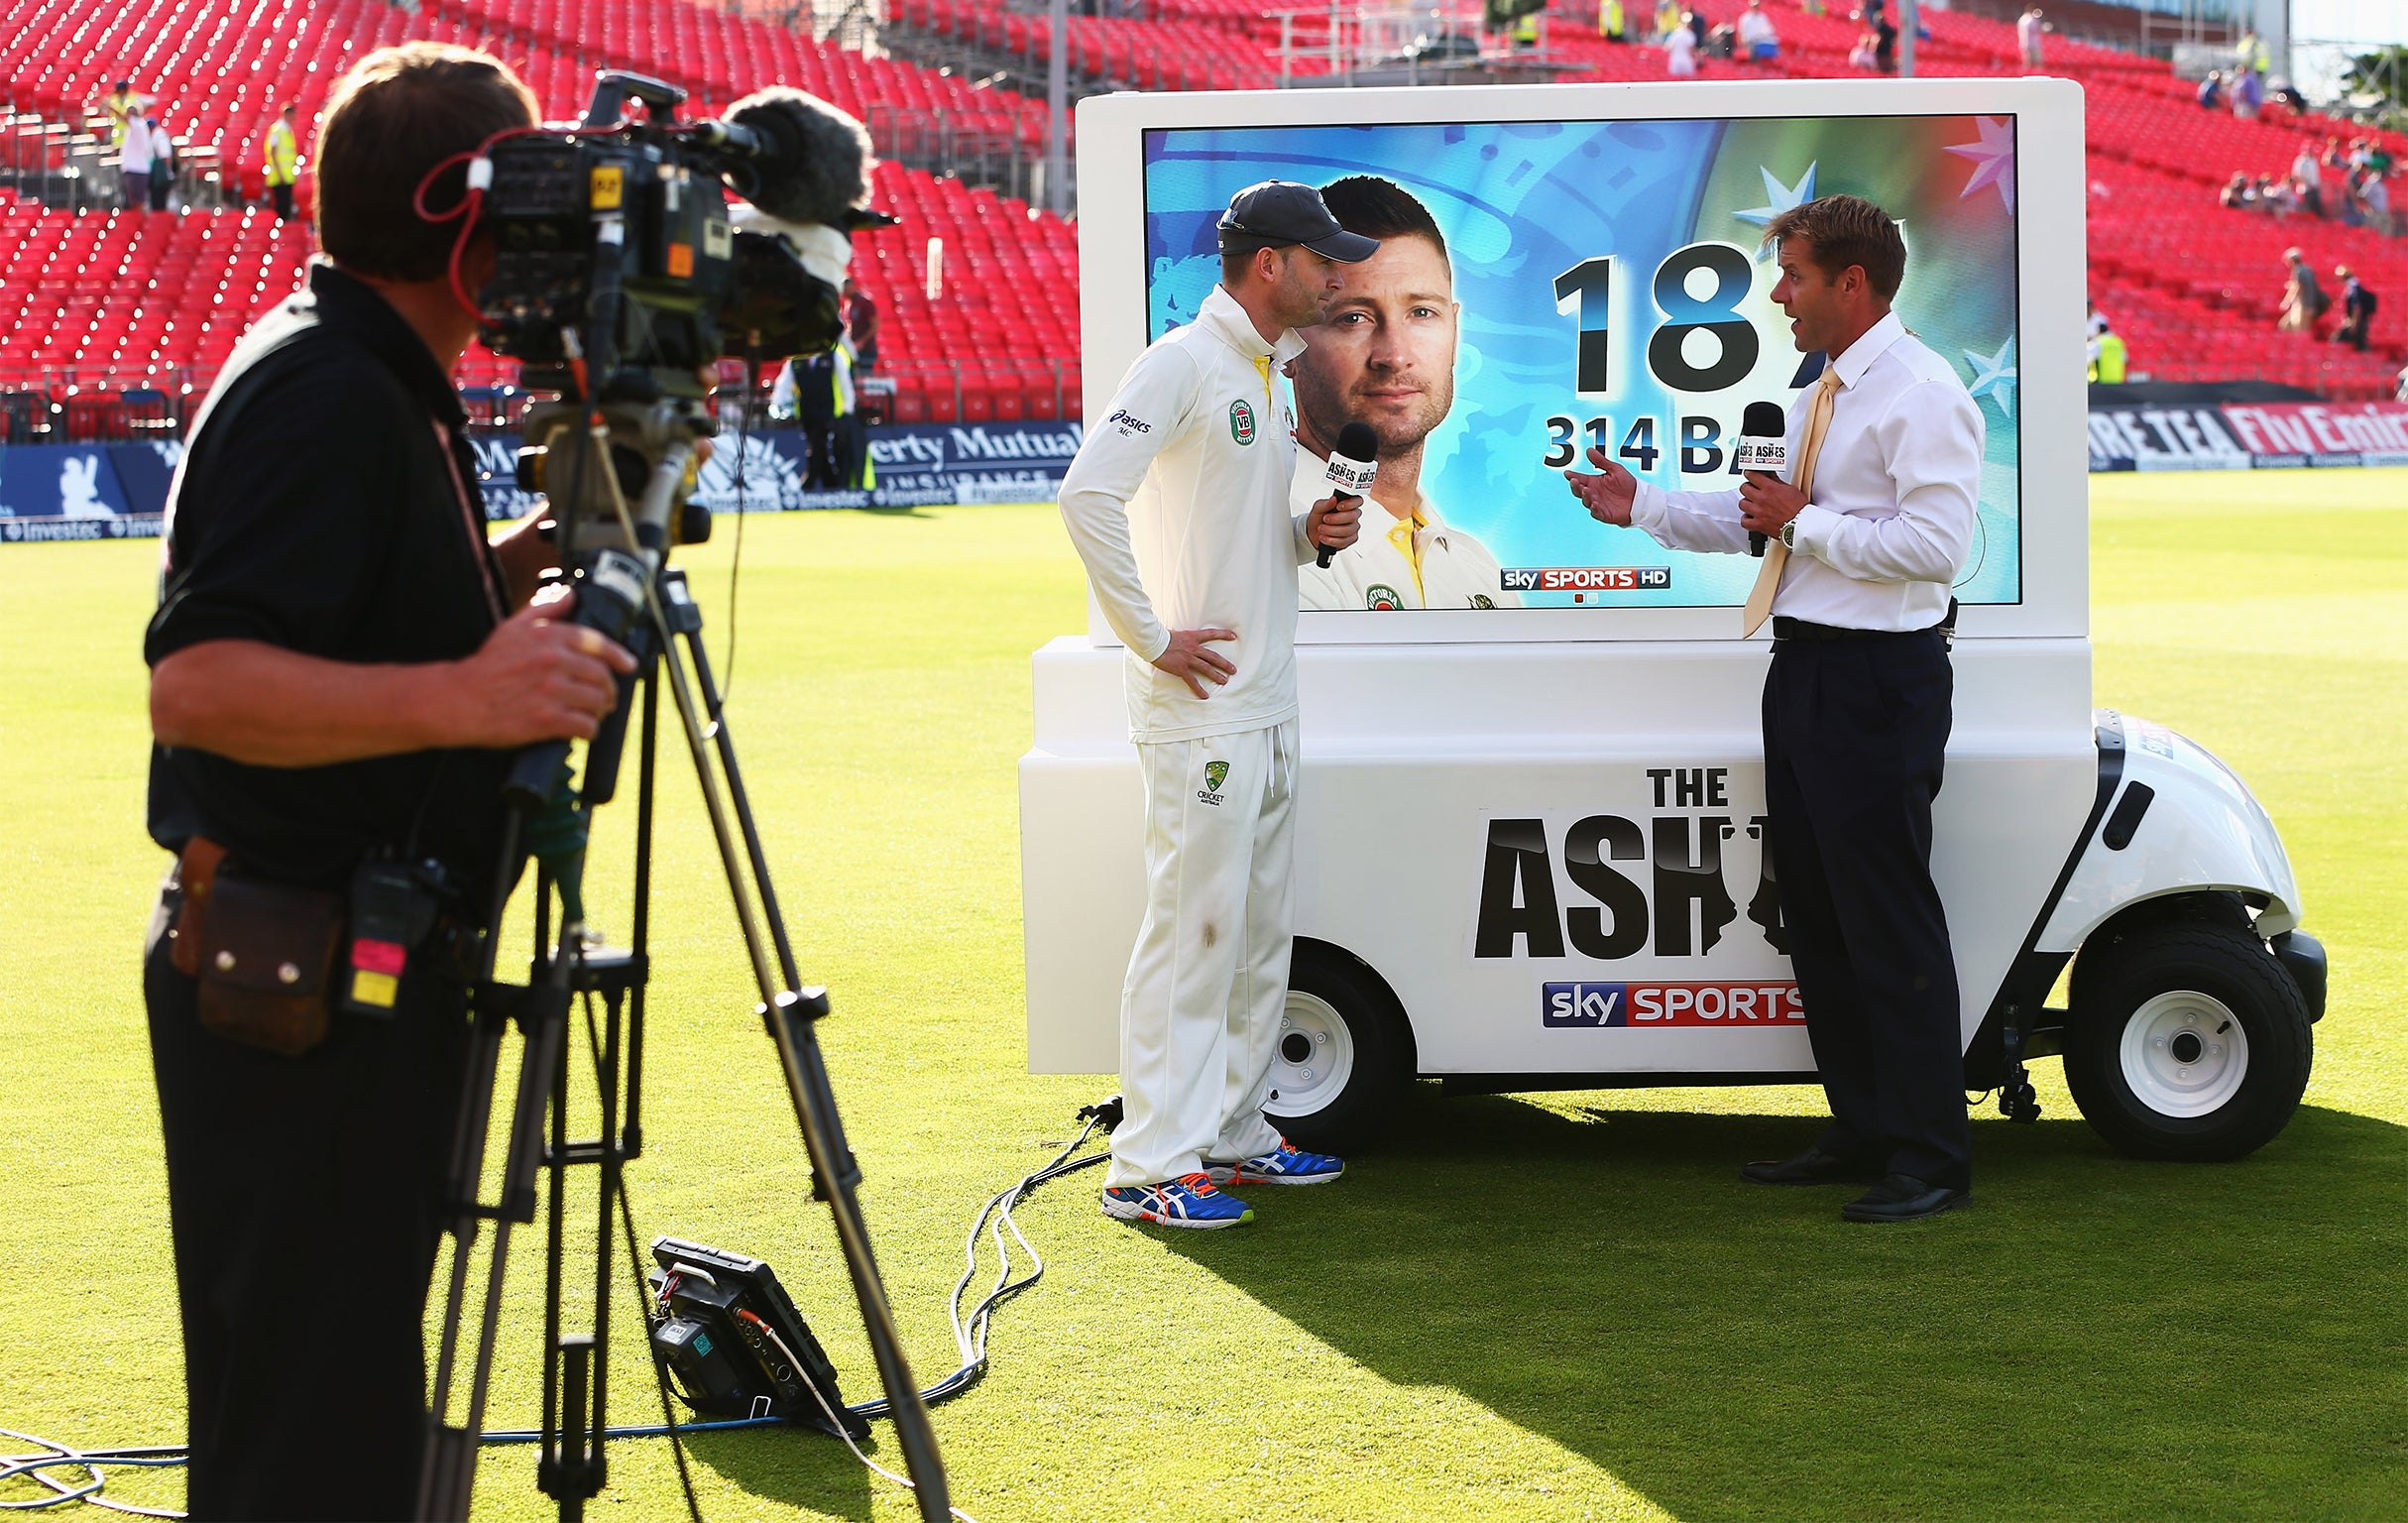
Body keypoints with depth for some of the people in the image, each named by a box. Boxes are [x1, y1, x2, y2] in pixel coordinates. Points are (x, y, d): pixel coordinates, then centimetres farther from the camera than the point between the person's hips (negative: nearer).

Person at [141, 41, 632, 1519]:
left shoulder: (386, 388, 14)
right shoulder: (321, 392, -17)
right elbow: (197, 680, -27)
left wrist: (538, 556, 10)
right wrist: (456, 697, -38)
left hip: (363, 967, 10)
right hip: (299, 989, -10)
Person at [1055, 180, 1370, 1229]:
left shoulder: (1267, 376, 18)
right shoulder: (1183, 364, -11)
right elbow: (1087, 493, -22)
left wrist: (1311, 535, 6)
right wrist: (1150, 636, -19)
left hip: (1267, 705, 9)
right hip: (1201, 705, -9)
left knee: (1259, 928, 14)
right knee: (1195, 926, -8)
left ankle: (1233, 1131, 24)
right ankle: (1150, 1164, -4)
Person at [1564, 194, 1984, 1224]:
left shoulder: (1921, 395, -14)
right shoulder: (1820, 397, 18)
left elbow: (1935, 545, -23)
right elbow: (1760, 521, 24)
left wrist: (1806, 521, -17)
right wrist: (1642, 509, 17)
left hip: (1877, 678, -10)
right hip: (1804, 672, 10)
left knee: (1887, 918, -7)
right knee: (1815, 914, 15)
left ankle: (1931, 1158, 1)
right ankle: (1861, 1130, 26)